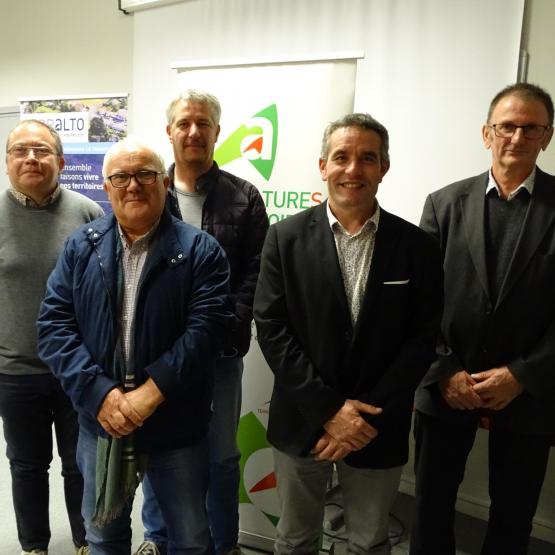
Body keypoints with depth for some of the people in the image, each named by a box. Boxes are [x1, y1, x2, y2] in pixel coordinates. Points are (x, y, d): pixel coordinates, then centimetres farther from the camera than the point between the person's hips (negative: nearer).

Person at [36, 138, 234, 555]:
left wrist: (150, 393, -22)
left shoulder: (200, 250, -8)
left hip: (176, 425, -2)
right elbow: (54, 326, -5)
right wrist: (100, 393, -17)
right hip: (100, 420, 3)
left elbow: (204, 329, -16)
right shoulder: (81, 247, 1)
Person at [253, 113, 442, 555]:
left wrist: (369, 414, -12)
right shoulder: (287, 238, -6)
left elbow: (422, 339, -5)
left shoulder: (416, 246, -4)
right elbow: (272, 329, -9)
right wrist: (329, 410, -14)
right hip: (302, 421, 0)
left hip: (378, 428, 1)